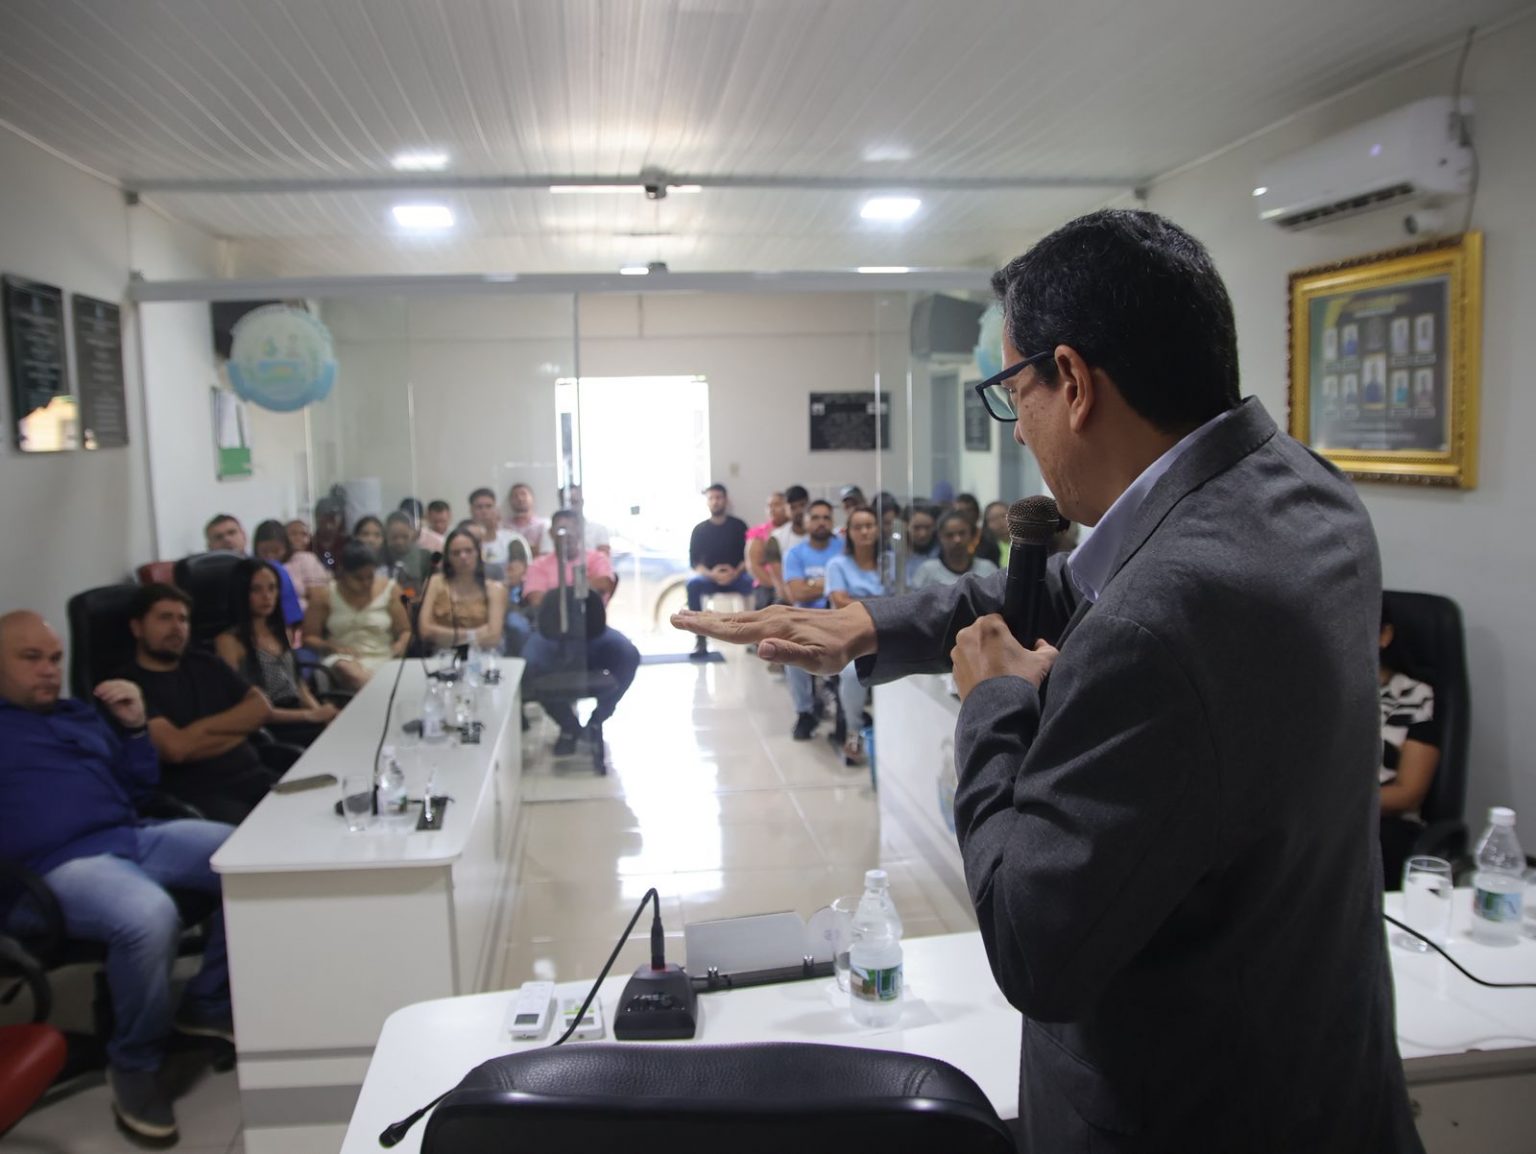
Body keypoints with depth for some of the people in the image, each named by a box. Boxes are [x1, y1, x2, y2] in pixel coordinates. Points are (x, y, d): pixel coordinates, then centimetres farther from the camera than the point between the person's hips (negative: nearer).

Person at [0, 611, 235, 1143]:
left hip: (133, 837, 7)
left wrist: (134, 726, 10)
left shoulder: (82, 712, 24)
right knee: (149, 917, -37)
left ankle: (206, 1002, 6)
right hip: (54, 866, -7)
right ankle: (134, 1063, -11)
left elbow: (139, 784, 25)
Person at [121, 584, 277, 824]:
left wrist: (203, 728, -3)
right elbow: (175, 747, -13)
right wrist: (237, 729, 1)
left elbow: (261, 707, 11)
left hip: (253, 776, 6)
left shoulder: (204, 664, 20)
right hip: (197, 795, -6)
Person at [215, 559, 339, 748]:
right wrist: (309, 715, -14)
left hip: (297, 715, 7)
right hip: (266, 728, -7)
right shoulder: (229, 641, -3)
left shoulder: (280, 632, 19)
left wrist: (319, 711, -2)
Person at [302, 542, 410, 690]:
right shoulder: (325, 595, 4)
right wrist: (330, 647, -12)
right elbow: (308, 637, 7)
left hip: (383, 660, 0)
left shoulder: (389, 590, 6)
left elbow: (405, 631, 13)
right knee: (347, 671, -37)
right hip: (342, 658, 1)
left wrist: (401, 645, -10)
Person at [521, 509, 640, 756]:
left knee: (628, 655, -29)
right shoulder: (540, 565, 15)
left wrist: (559, 593, -11)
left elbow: (604, 584, -6)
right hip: (553, 631, -1)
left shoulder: (596, 557, 16)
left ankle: (597, 719, -5)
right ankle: (568, 726, -10)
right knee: (531, 664, -34)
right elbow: (537, 601, -3)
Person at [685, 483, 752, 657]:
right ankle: (701, 639, -32)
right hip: (709, 577, 1)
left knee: (754, 583, -35)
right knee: (693, 583, -34)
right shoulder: (700, 529, 6)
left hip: (736, 576, -1)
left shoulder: (738, 525, 4)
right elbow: (694, 561, 0)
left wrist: (735, 573, -20)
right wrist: (711, 574, -19)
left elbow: (749, 556, -1)